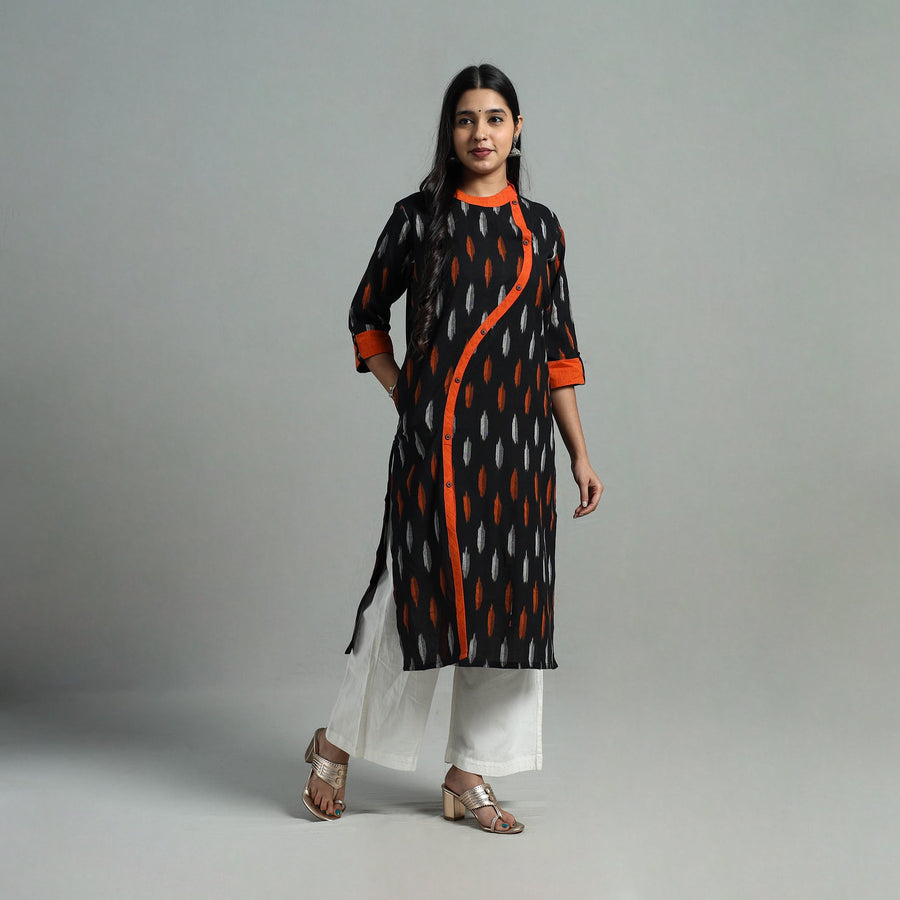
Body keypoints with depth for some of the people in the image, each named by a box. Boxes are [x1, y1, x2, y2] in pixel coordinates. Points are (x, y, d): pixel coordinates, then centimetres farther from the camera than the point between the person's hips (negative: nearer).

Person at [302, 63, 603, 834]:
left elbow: (558, 344, 12)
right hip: (437, 437, -3)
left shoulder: (541, 228, 11)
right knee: (418, 587, -4)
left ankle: (471, 776, 15)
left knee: (506, 594, 4)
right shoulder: (420, 218, 3)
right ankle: (340, 743, 17)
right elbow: (367, 314, 11)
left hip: (519, 438, 4)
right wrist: (404, 396, 0)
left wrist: (581, 452, 8)